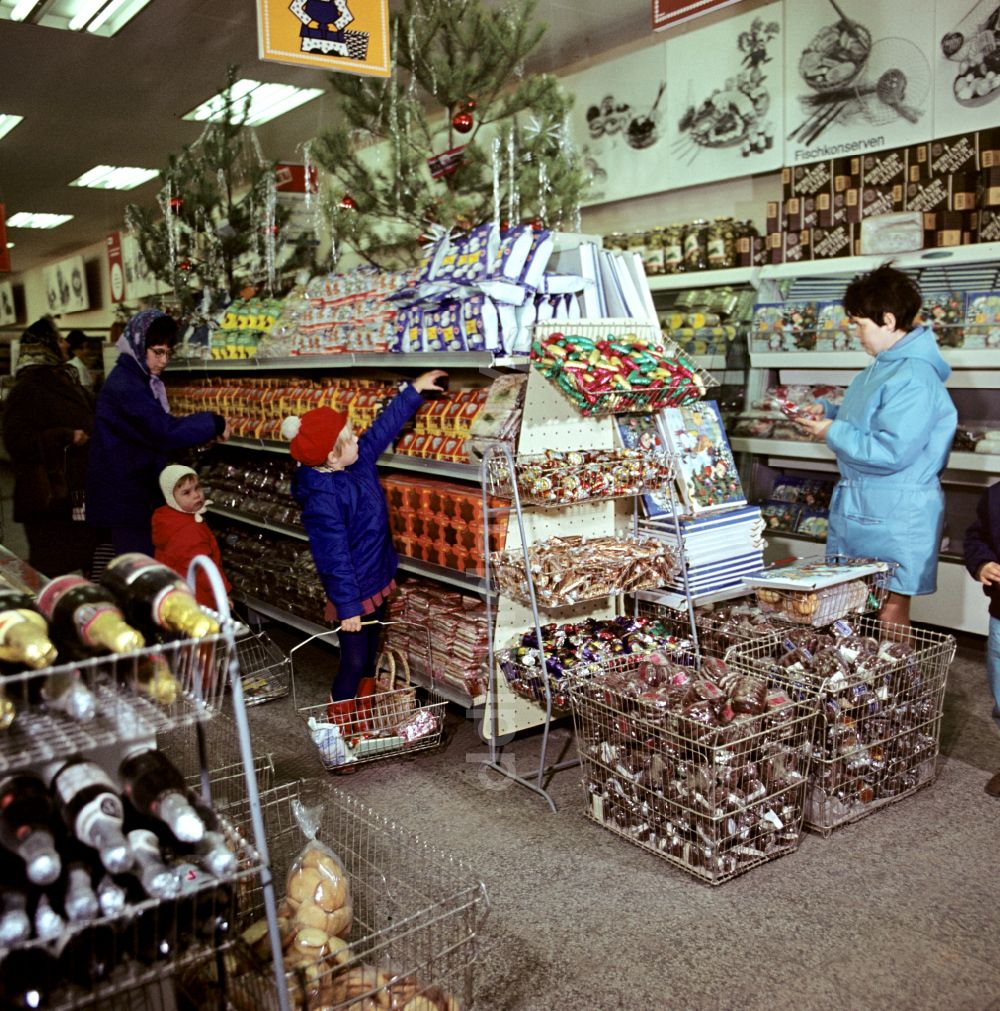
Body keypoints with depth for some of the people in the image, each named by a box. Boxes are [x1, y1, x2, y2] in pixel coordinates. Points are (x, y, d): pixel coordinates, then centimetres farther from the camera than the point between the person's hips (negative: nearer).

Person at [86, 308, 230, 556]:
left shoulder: (137, 380, 13)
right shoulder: (124, 386, -19)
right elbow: (166, 432, -26)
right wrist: (214, 423, -17)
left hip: (138, 493, 10)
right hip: (124, 500, -10)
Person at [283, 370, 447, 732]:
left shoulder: (359, 462, -7)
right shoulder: (322, 500, -30)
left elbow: (384, 427, 8)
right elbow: (336, 558, -27)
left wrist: (414, 390, 12)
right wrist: (347, 608, -23)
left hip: (377, 582, 9)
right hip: (351, 593, -9)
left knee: (370, 657, 22)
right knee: (353, 662, 6)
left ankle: (363, 721, 42)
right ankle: (343, 730, 28)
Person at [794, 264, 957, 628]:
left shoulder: (914, 380, -22)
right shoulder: (883, 366, 11)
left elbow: (891, 452, -27)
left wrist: (833, 433, -17)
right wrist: (829, 411, 8)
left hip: (894, 519, -10)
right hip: (857, 503, 10)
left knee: (890, 607, -1)